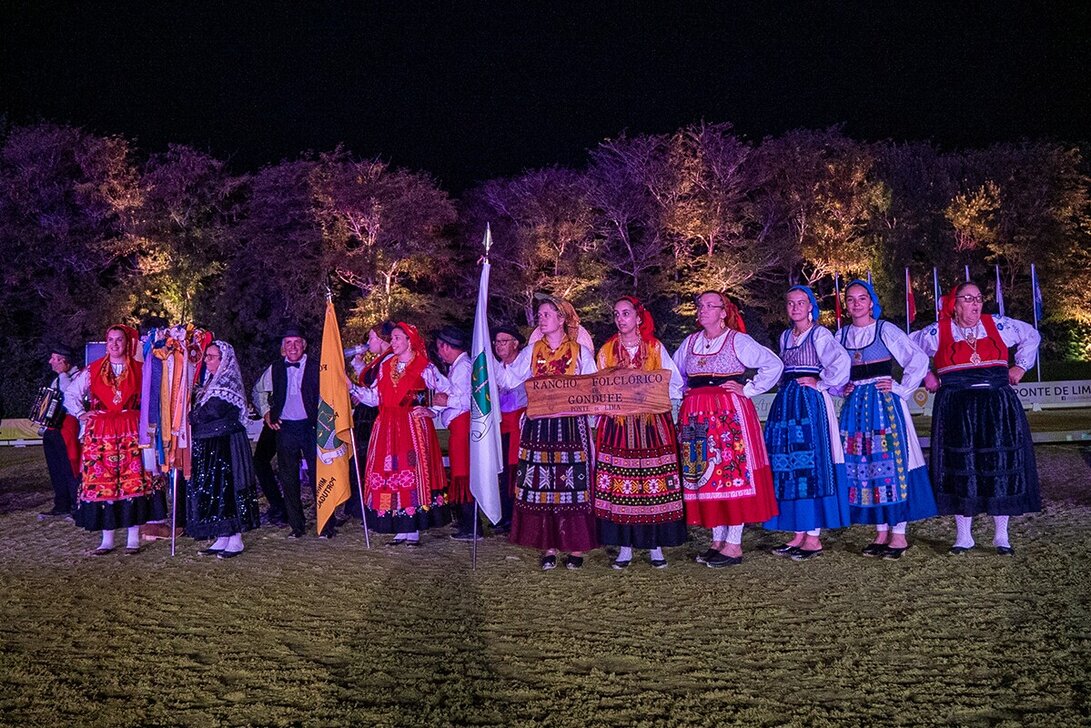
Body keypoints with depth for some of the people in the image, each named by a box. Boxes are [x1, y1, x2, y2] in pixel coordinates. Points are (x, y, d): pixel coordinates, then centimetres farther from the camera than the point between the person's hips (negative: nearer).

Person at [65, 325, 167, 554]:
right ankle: (107, 539, 4)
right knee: (102, 481, -2)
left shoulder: (139, 370, 8)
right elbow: (70, 395, 16)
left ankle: (133, 538, 0)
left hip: (132, 432, -1)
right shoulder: (93, 370, 9)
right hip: (100, 433, 1)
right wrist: (81, 414, 4)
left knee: (133, 481, -5)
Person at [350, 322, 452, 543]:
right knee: (388, 474, 2)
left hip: (413, 428, -5)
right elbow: (374, 397, 10)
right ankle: (400, 530, 9)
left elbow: (450, 393, -2)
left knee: (413, 473, -6)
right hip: (387, 429, 5)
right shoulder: (385, 366, 14)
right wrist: (351, 387, 1)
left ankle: (413, 530, 1)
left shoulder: (424, 367, -2)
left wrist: (431, 411, -6)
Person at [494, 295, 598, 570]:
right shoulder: (532, 351, 12)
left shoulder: (580, 352, 5)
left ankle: (575, 547, 6)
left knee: (571, 482, -3)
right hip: (539, 424, 3)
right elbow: (510, 380, 6)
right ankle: (548, 546, 9)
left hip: (570, 424, -2)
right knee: (541, 483, 1)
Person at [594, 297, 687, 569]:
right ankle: (625, 545, 5)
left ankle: (655, 545, 5)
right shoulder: (606, 351, 11)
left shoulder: (655, 348, 7)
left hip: (652, 422, -1)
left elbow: (676, 383, 3)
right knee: (620, 484, -3)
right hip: (617, 422, 1)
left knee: (654, 483, -4)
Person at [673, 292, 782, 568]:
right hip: (696, 417, 6)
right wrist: (687, 392, 12)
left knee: (731, 473, -5)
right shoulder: (690, 342, 13)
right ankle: (717, 540, 15)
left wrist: (749, 390, -7)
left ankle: (734, 544, 1)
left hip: (729, 414, -6)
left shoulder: (738, 341, -3)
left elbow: (774, 365, -6)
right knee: (703, 475, 6)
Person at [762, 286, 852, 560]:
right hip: (786, 404, 7)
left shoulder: (819, 334, -5)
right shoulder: (785, 337, 16)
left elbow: (842, 361, -20)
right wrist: (786, 388, 11)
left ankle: (814, 537, -1)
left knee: (811, 465, -6)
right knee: (787, 465, 5)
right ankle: (799, 534, 11)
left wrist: (820, 383, -13)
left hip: (811, 403, -7)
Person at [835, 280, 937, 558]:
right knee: (862, 465, 3)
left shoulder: (886, 330, -3)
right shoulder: (842, 335, 10)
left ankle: (899, 533, 2)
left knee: (892, 462, -5)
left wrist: (901, 388, -9)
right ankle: (881, 532, 11)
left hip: (885, 403, -5)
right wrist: (841, 388, 8)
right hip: (855, 405, 5)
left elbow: (919, 359, -6)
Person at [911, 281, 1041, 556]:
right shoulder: (937, 333, 3)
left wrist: (1021, 366, 13)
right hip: (956, 411, -2)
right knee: (960, 469, -1)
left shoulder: (997, 325, 8)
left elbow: (1031, 335, 22)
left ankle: (1001, 536, 13)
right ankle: (964, 536, 10)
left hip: (998, 408, 2)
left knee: (1001, 466, 2)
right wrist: (925, 376, 6)